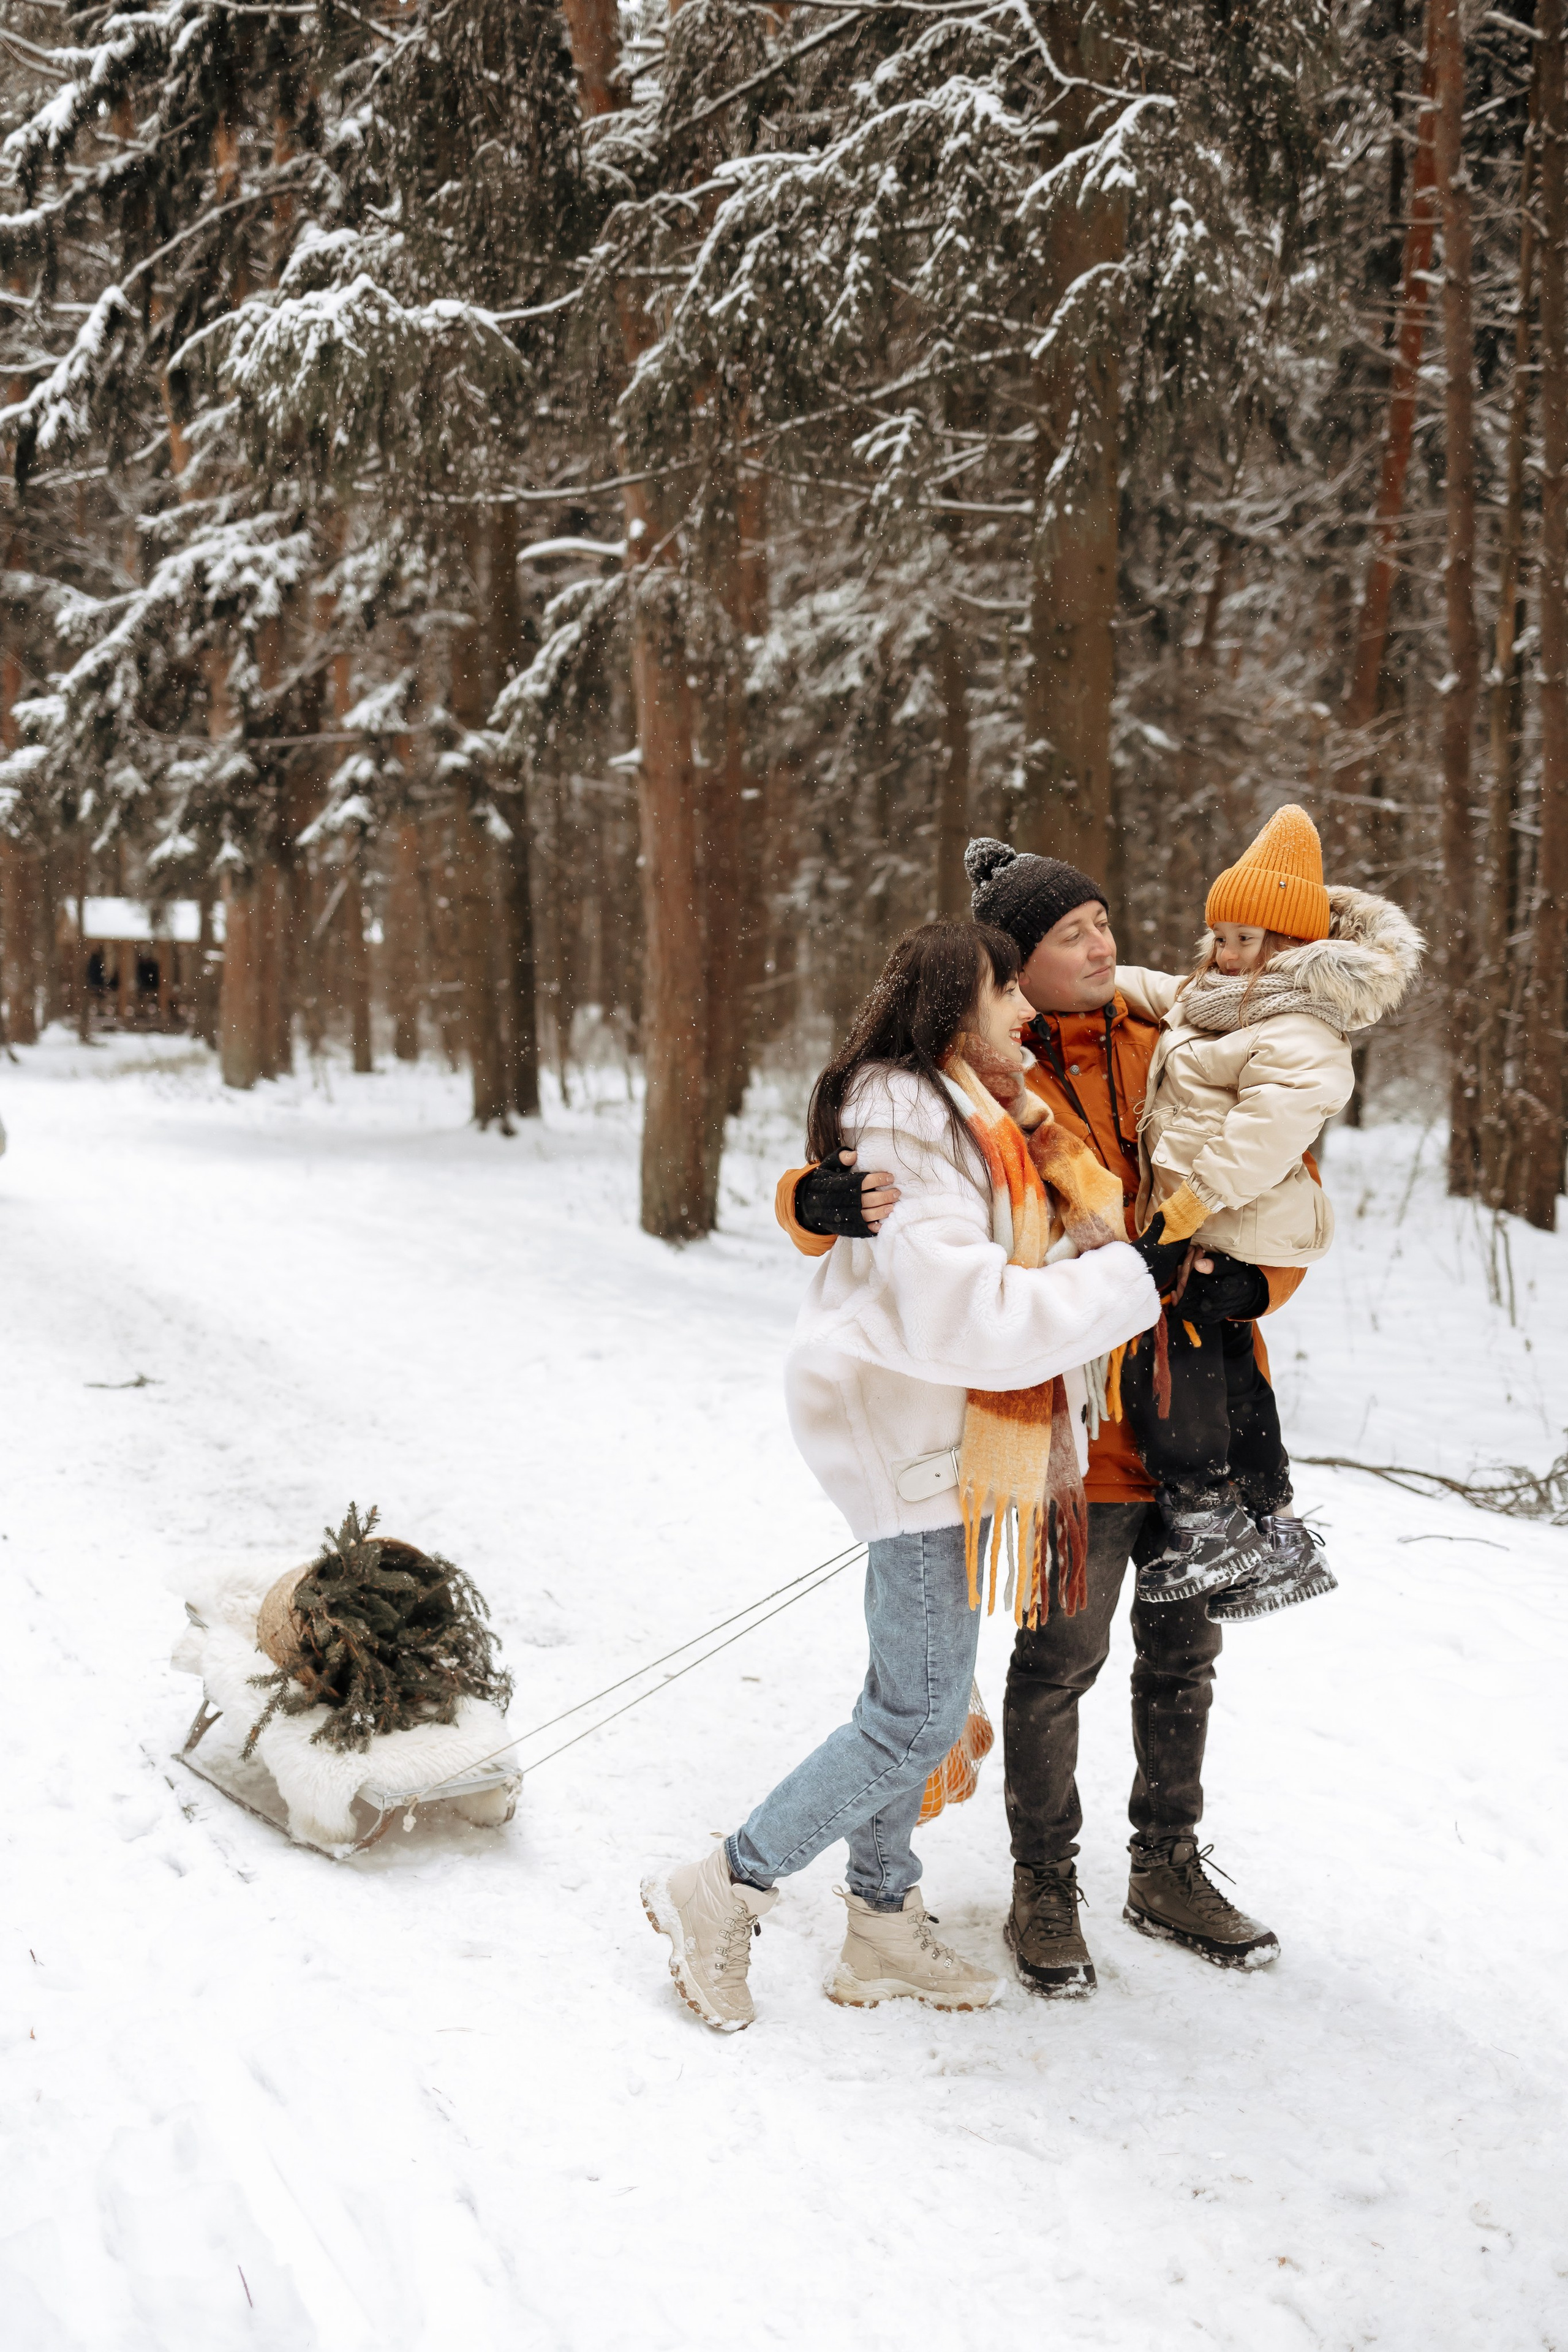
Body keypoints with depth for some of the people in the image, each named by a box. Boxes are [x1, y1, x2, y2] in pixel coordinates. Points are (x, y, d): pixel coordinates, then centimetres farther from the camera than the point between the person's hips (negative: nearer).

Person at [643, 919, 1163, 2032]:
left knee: (911, 1698, 17)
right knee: (919, 1716, -5)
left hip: (938, 1438, 10)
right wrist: (1131, 1276, -24)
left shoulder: (966, 1117, 13)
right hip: (918, 1439, -10)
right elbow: (960, 1313, -29)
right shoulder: (910, 1126, -20)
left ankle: (883, 1932, 28)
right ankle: (721, 1894, 5)